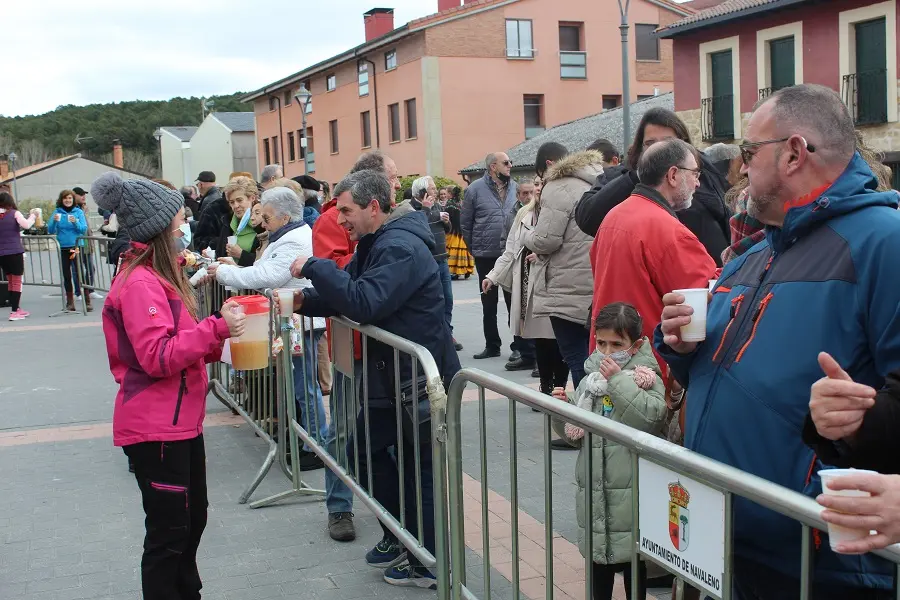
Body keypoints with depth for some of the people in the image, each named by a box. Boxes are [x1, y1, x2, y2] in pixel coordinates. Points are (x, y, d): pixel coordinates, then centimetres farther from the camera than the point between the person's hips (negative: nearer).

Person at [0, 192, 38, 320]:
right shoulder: (14, 213, -6)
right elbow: (26, 225, -19)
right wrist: (33, 216, -4)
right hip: (15, 252, -4)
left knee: (11, 282, 17)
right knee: (17, 282, 1)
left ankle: (16, 309, 24)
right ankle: (14, 312, -4)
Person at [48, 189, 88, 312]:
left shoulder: (78, 212, 2)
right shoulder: (57, 212, 5)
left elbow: (84, 229, -4)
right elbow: (50, 231, 2)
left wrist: (75, 222, -21)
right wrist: (54, 221, -17)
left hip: (77, 246, -2)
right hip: (63, 248, 2)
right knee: (66, 276, 7)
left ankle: (87, 301, -4)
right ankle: (70, 302, 13)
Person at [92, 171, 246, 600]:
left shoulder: (161, 276, 15)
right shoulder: (140, 283, -18)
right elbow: (157, 356, -26)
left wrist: (220, 328, 7)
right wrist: (216, 328, -28)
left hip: (181, 422, 10)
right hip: (155, 429, -10)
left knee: (192, 520, 21)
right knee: (168, 532, 0)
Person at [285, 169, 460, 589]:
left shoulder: (401, 248, -22)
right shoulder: (375, 243, 11)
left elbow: (366, 303, -33)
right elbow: (350, 296, 14)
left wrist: (314, 267, -25)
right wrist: (306, 301, -4)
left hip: (420, 377, -10)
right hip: (393, 373, 10)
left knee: (418, 466, 1)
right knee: (366, 450, 18)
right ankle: (400, 538, 32)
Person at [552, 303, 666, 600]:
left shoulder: (646, 379, -7)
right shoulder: (590, 379, 7)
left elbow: (651, 417, -28)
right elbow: (576, 436, 14)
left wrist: (619, 380, -23)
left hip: (630, 491, -5)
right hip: (594, 488, 5)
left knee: (632, 558, 9)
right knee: (598, 556, 16)